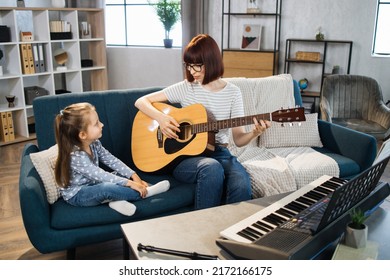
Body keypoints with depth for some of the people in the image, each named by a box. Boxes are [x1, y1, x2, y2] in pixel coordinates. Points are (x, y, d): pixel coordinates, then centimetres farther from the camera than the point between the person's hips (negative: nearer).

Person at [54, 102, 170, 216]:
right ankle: (145, 192, -18)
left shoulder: (94, 143, -7)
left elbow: (112, 160, -3)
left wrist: (134, 176, -12)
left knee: (122, 175, 5)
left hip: (92, 184, 9)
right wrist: (130, 183, -30)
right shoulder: (75, 155, -32)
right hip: (76, 195, -9)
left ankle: (116, 198, -19)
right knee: (106, 188, -35)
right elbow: (100, 176, -32)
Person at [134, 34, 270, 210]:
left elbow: (238, 139, 2)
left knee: (241, 183, -32)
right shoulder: (185, 88, 1)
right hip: (184, 155, -1)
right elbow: (141, 101, 4)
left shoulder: (233, 93, 4)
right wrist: (160, 118, -15)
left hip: (220, 153, 1)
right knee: (212, 168, -36)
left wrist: (254, 134, -20)